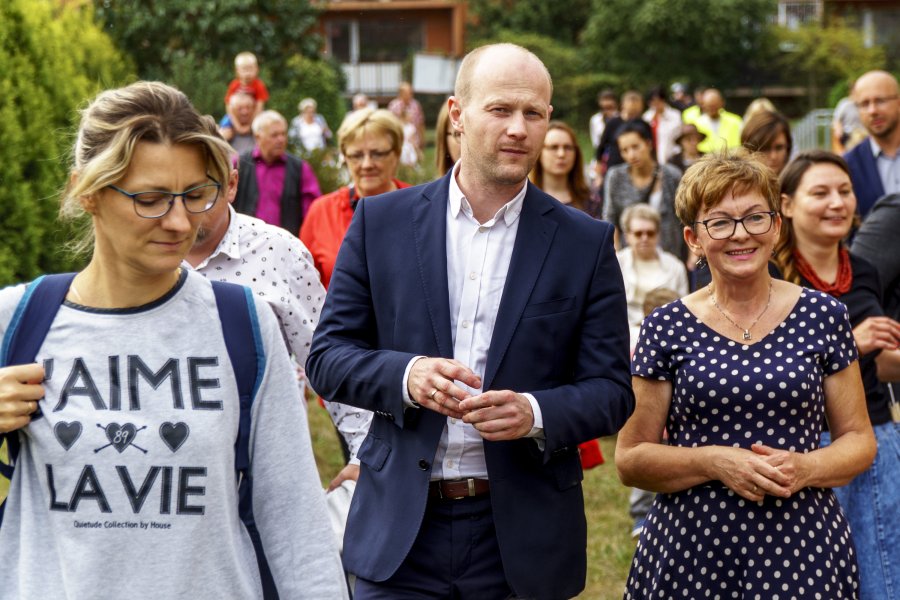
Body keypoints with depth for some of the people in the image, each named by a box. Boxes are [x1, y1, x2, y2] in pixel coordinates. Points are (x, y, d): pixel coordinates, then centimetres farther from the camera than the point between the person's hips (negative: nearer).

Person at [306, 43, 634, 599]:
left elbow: (611, 391, 0)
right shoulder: (382, 221, 2)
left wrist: (535, 413, -19)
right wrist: (406, 375, -16)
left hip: (524, 535, 0)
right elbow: (328, 355, 3)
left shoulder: (587, 243, 1)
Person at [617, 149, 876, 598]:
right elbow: (629, 459, 0)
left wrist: (805, 468, -13)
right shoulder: (667, 328, 0)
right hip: (691, 548, 0)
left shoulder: (823, 317, 2)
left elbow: (859, 440, 7)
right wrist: (713, 462, -15)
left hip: (803, 546, 1)